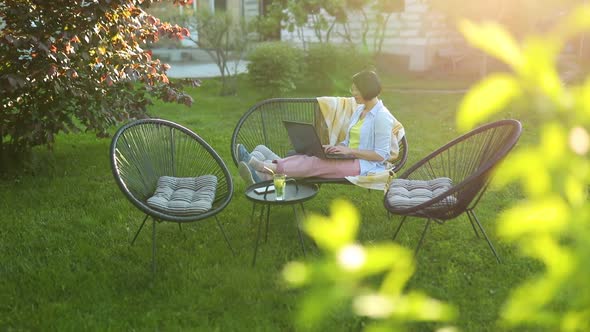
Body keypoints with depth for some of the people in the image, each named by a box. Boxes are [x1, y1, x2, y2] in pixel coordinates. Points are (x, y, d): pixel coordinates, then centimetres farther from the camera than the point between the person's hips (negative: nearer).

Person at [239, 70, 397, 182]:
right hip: (349, 159, 8)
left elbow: (381, 155, -15)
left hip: (365, 165, -7)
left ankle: (266, 167, -34)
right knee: (309, 157, -19)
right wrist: (335, 147, 0)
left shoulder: (382, 116, -10)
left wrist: (350, 151, -18)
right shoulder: (359, 110, 18)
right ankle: (265, 176, -36)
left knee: (316, 163, -27)